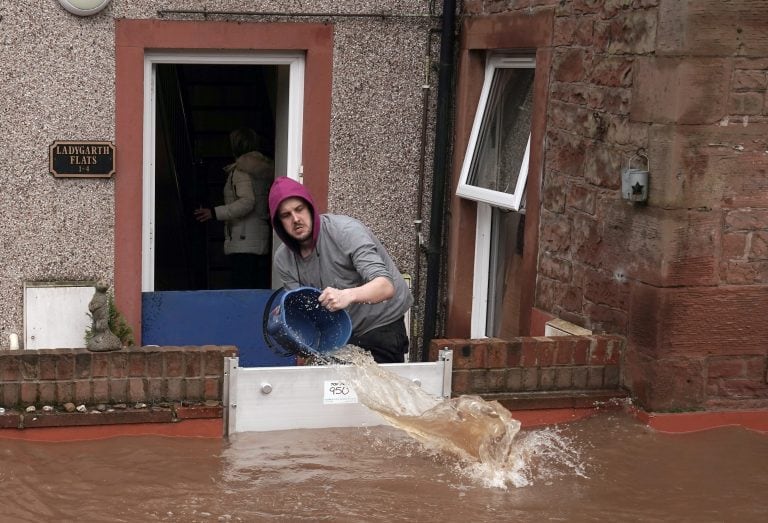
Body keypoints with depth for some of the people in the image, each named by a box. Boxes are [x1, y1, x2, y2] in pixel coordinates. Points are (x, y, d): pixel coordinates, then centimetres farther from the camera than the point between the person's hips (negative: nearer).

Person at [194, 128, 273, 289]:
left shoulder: (241, 170, -7)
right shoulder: (265, 168, 16)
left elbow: (247, 202, -22)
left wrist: (215, 213, -25)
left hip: (243, 242, -8)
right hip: (263, 241, 8)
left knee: (242, 289, -10)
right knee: (262, 290, 8)